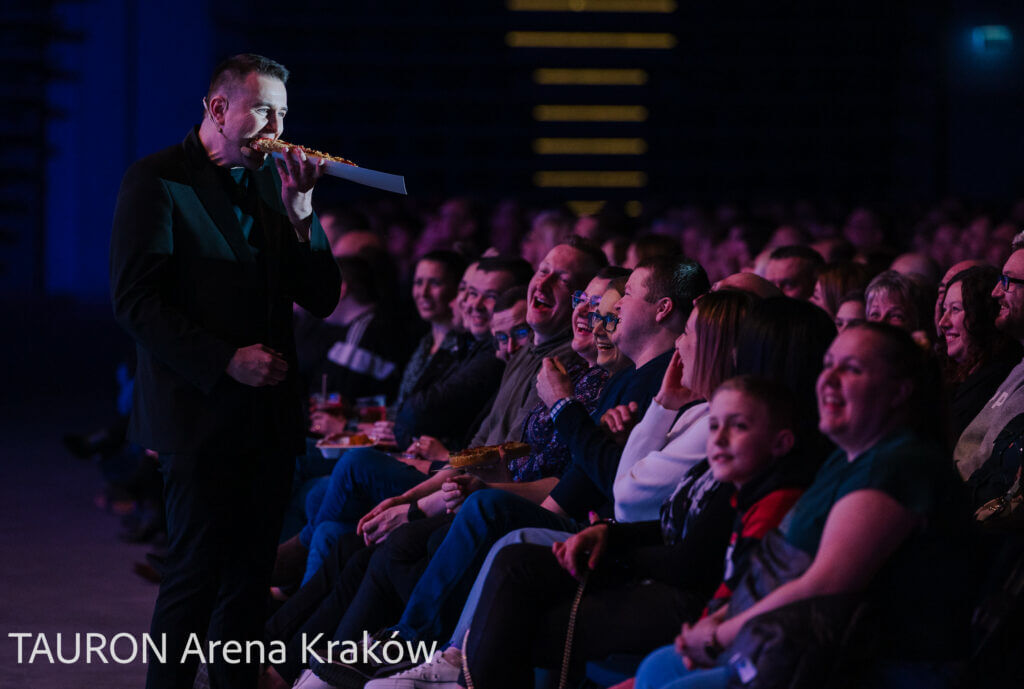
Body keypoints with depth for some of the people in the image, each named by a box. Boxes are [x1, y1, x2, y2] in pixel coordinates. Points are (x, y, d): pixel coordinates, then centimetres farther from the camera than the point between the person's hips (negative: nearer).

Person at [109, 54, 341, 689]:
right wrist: (225, 360, -16)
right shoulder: (157, 180, -6)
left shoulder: (273, 180, 12)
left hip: (270, 414, 6)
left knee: (251, 576, 8)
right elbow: (136, 301, -12)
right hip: (202, 414, -6)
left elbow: (322, 298, 9)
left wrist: (299, 210, -5)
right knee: (198, 574, -3)